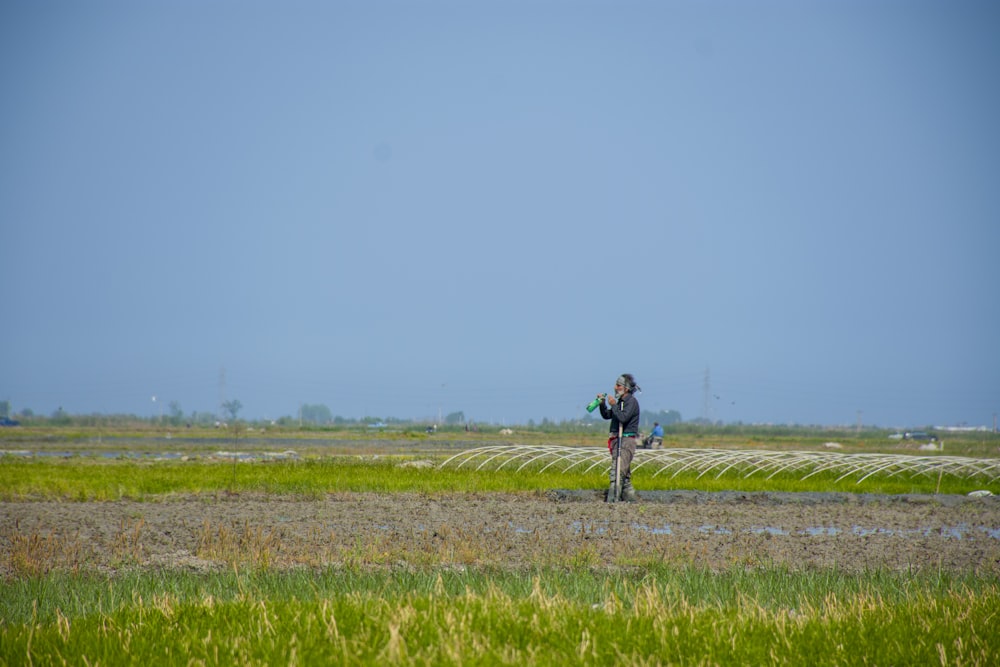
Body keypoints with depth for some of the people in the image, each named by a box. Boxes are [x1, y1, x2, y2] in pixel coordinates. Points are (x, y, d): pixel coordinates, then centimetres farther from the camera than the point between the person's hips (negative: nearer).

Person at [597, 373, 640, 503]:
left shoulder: (631, 402, -9)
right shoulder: (621, 402, 19)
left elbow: (623, 418, -23)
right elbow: (607, 415, 23)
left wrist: (613, 405, -16)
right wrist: (603, 404, 7)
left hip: (626, 441, -10)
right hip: (619, 441, 10)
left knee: (617, 472, -17)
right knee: (624, 474, 11)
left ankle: (612, 501, -23)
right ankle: (631, 500, 15)